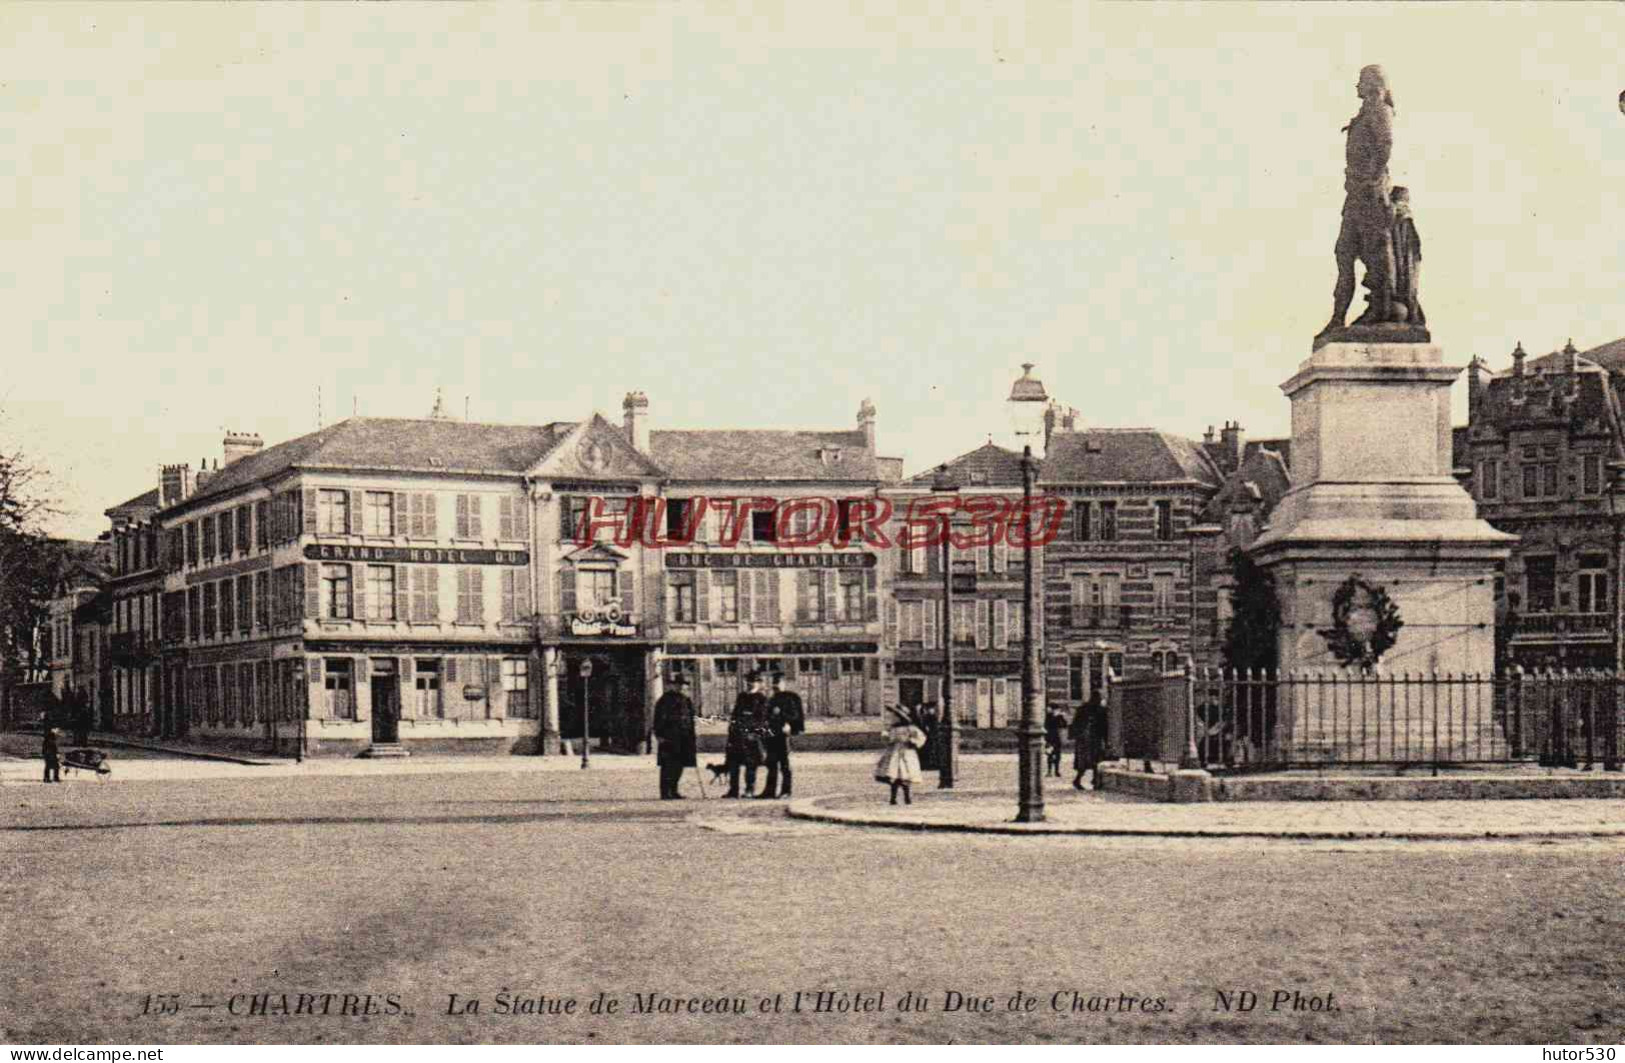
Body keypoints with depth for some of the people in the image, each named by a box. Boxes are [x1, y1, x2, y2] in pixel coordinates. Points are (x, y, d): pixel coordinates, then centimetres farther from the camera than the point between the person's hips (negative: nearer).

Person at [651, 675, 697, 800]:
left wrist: (691, 736, 18)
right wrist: (659, 734, -15)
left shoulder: (686, 701, 17)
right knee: (668, 765, -8)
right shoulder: (666, 699, -5)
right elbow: (659, 718, -9)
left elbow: (690, 719, 22)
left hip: (683, 738, 7)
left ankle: (673, 791, 18)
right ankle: (665, 792, -7)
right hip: (669, 738, -7)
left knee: (679, 765, 10)